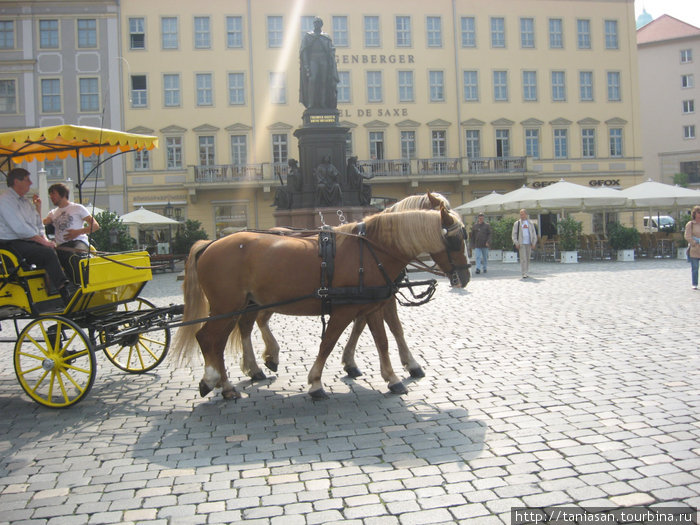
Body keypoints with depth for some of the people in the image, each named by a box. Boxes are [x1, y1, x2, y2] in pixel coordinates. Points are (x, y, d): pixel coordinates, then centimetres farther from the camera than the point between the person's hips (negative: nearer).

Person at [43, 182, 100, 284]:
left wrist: (78, 232, -6)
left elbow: (96, 226, 7)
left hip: (78, 242, -4)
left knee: (72, 258, -39)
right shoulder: (53, 213, 29)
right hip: (61, 247, 4)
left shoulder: (77, 208, 16)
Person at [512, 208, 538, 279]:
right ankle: (524, 274, -14)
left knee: (528, 259, 6)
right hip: (521, 243, -3)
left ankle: (526, 272, 14)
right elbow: (513, 234, 4)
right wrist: (516, 243, -7)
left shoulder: (530, 223, 12)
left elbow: (534, 233, 13)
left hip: (529, 243, 3)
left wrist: (534, 243, 2)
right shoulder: (517, 223, 5)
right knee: (523, 259, -11)